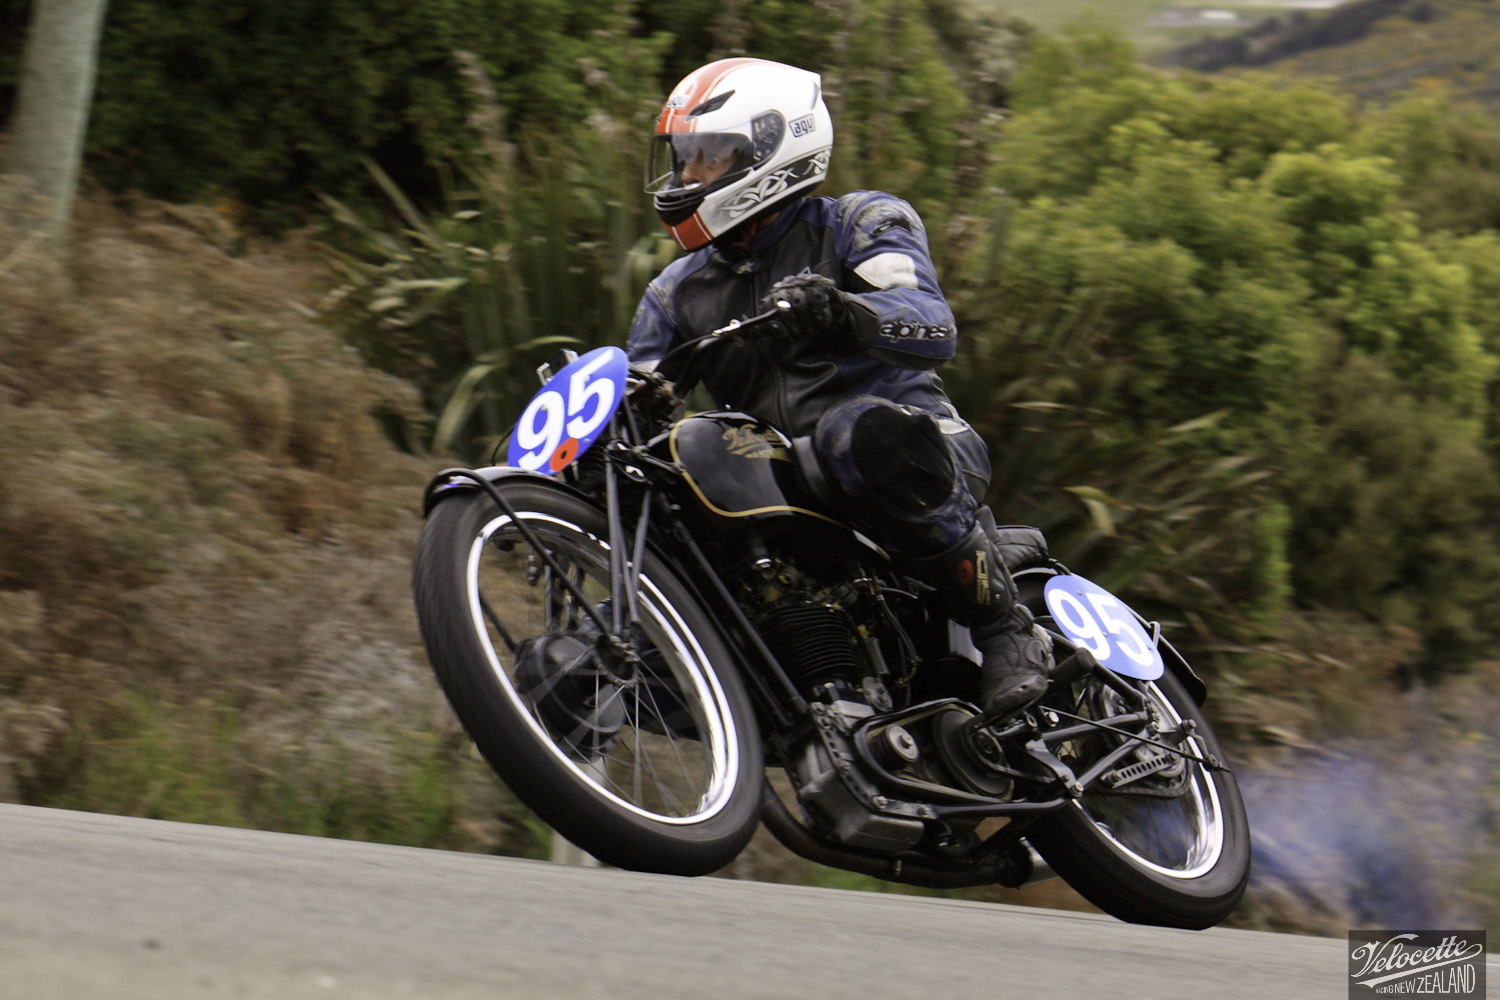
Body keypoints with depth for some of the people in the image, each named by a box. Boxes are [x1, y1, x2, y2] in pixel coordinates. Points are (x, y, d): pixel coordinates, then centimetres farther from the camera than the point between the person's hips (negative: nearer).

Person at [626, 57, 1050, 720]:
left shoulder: (863, 223, 3)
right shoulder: (677, 293, 19)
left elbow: (934, 328, -16)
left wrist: (842, 311, -36)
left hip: (916, 447, -5)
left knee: (857, 429, -41)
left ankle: (1003, 624, -27)